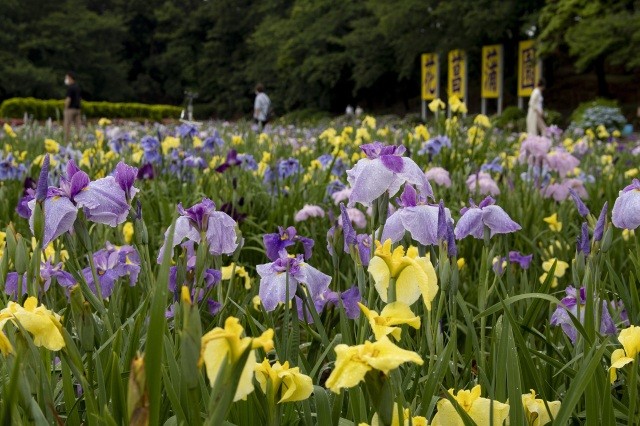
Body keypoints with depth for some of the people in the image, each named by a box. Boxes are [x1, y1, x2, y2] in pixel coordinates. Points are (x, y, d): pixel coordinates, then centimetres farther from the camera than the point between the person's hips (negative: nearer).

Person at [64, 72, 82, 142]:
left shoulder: (70, 87, -13)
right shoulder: (78, 87, 14)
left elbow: (68, 99, -17)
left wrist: (66, 109, -12)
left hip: (70, 109, -8)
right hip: (77, 109, 8)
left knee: (67, 126, -5)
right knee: (77, 125, 5)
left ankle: (66, 140, -6)